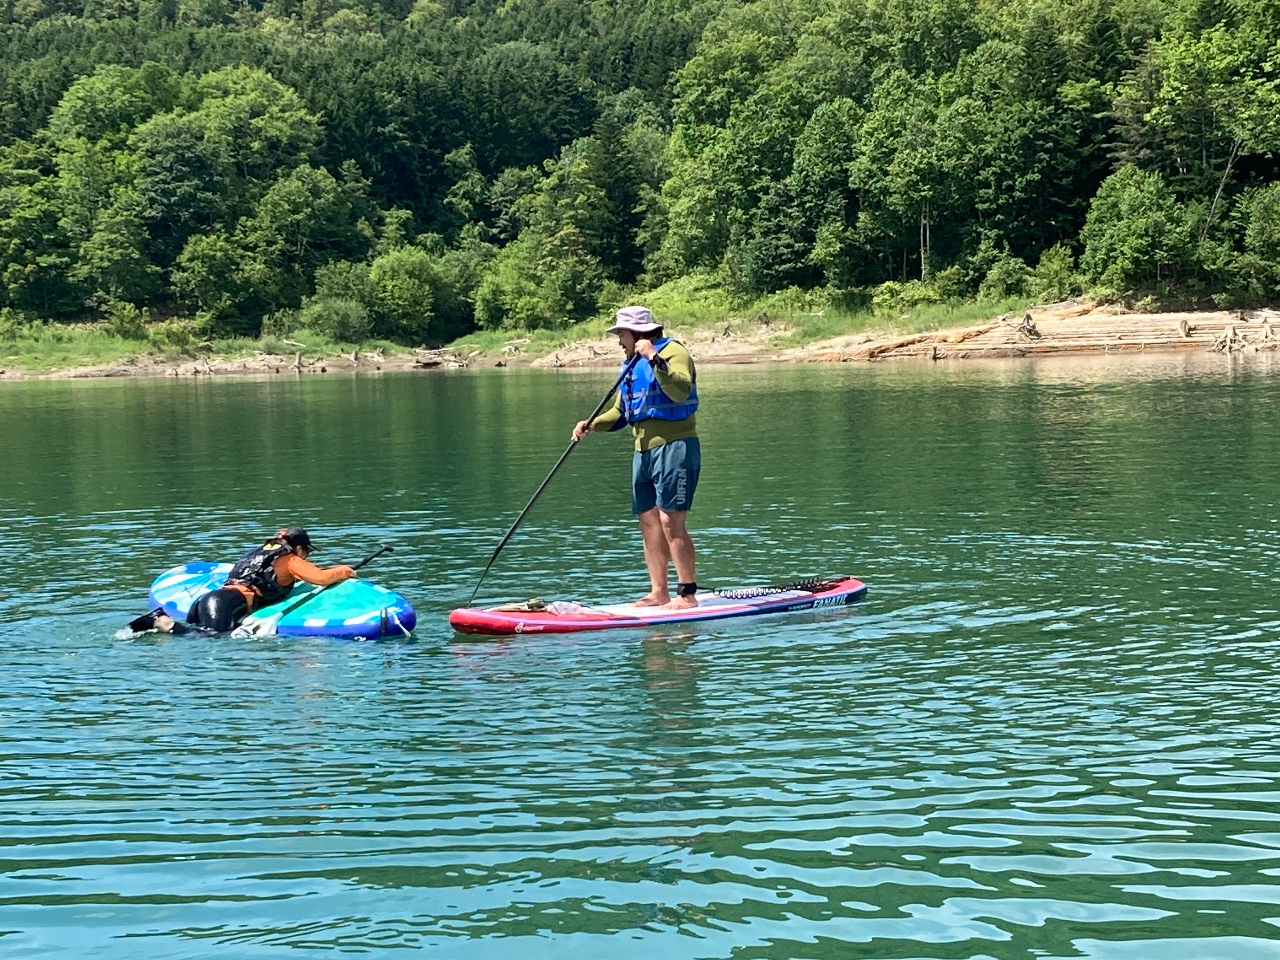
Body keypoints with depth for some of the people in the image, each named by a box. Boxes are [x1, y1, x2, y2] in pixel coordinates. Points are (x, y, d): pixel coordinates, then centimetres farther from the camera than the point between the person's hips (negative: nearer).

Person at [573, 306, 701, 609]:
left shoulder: (673, 352, -8)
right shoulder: (633, 365, 19)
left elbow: (680, 391, -26)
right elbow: (621, 412, 22)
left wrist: (655, 359, -30)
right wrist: (594, 424, 5)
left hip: (673, 447, -9)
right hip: (644, 451, 9)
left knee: (670, 521, -12)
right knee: (648, 521, 8)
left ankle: (688, 594, -9)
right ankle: (658, 592, 13)